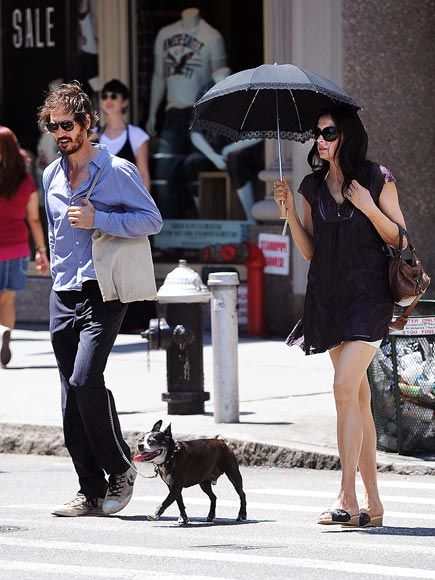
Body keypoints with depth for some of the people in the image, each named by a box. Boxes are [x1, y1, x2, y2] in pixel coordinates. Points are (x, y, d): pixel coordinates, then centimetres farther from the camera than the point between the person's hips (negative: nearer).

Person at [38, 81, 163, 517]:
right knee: (72, 398, 3)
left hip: (103, 293, -6)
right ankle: (92, 492, 6)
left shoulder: (117, 171, -4)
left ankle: (120, 469, -2)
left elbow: (152, 220, -8)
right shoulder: (51, 176, 15)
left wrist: (99, 219, -16)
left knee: (85, 380, -20)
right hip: (63, 296, 6)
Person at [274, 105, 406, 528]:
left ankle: (346, 497, -18)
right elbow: (310, 252, 12)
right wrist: (289, 212, -1)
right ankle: (372, 503, 11)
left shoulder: (377, 180, -3)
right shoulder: (314, 187, 10)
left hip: (368, 295, -5)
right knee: (357, 397, 8)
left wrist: (369, 208, -15)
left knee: (345, 386, -18)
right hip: (329, 296, 5)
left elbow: (400, 241, -2)